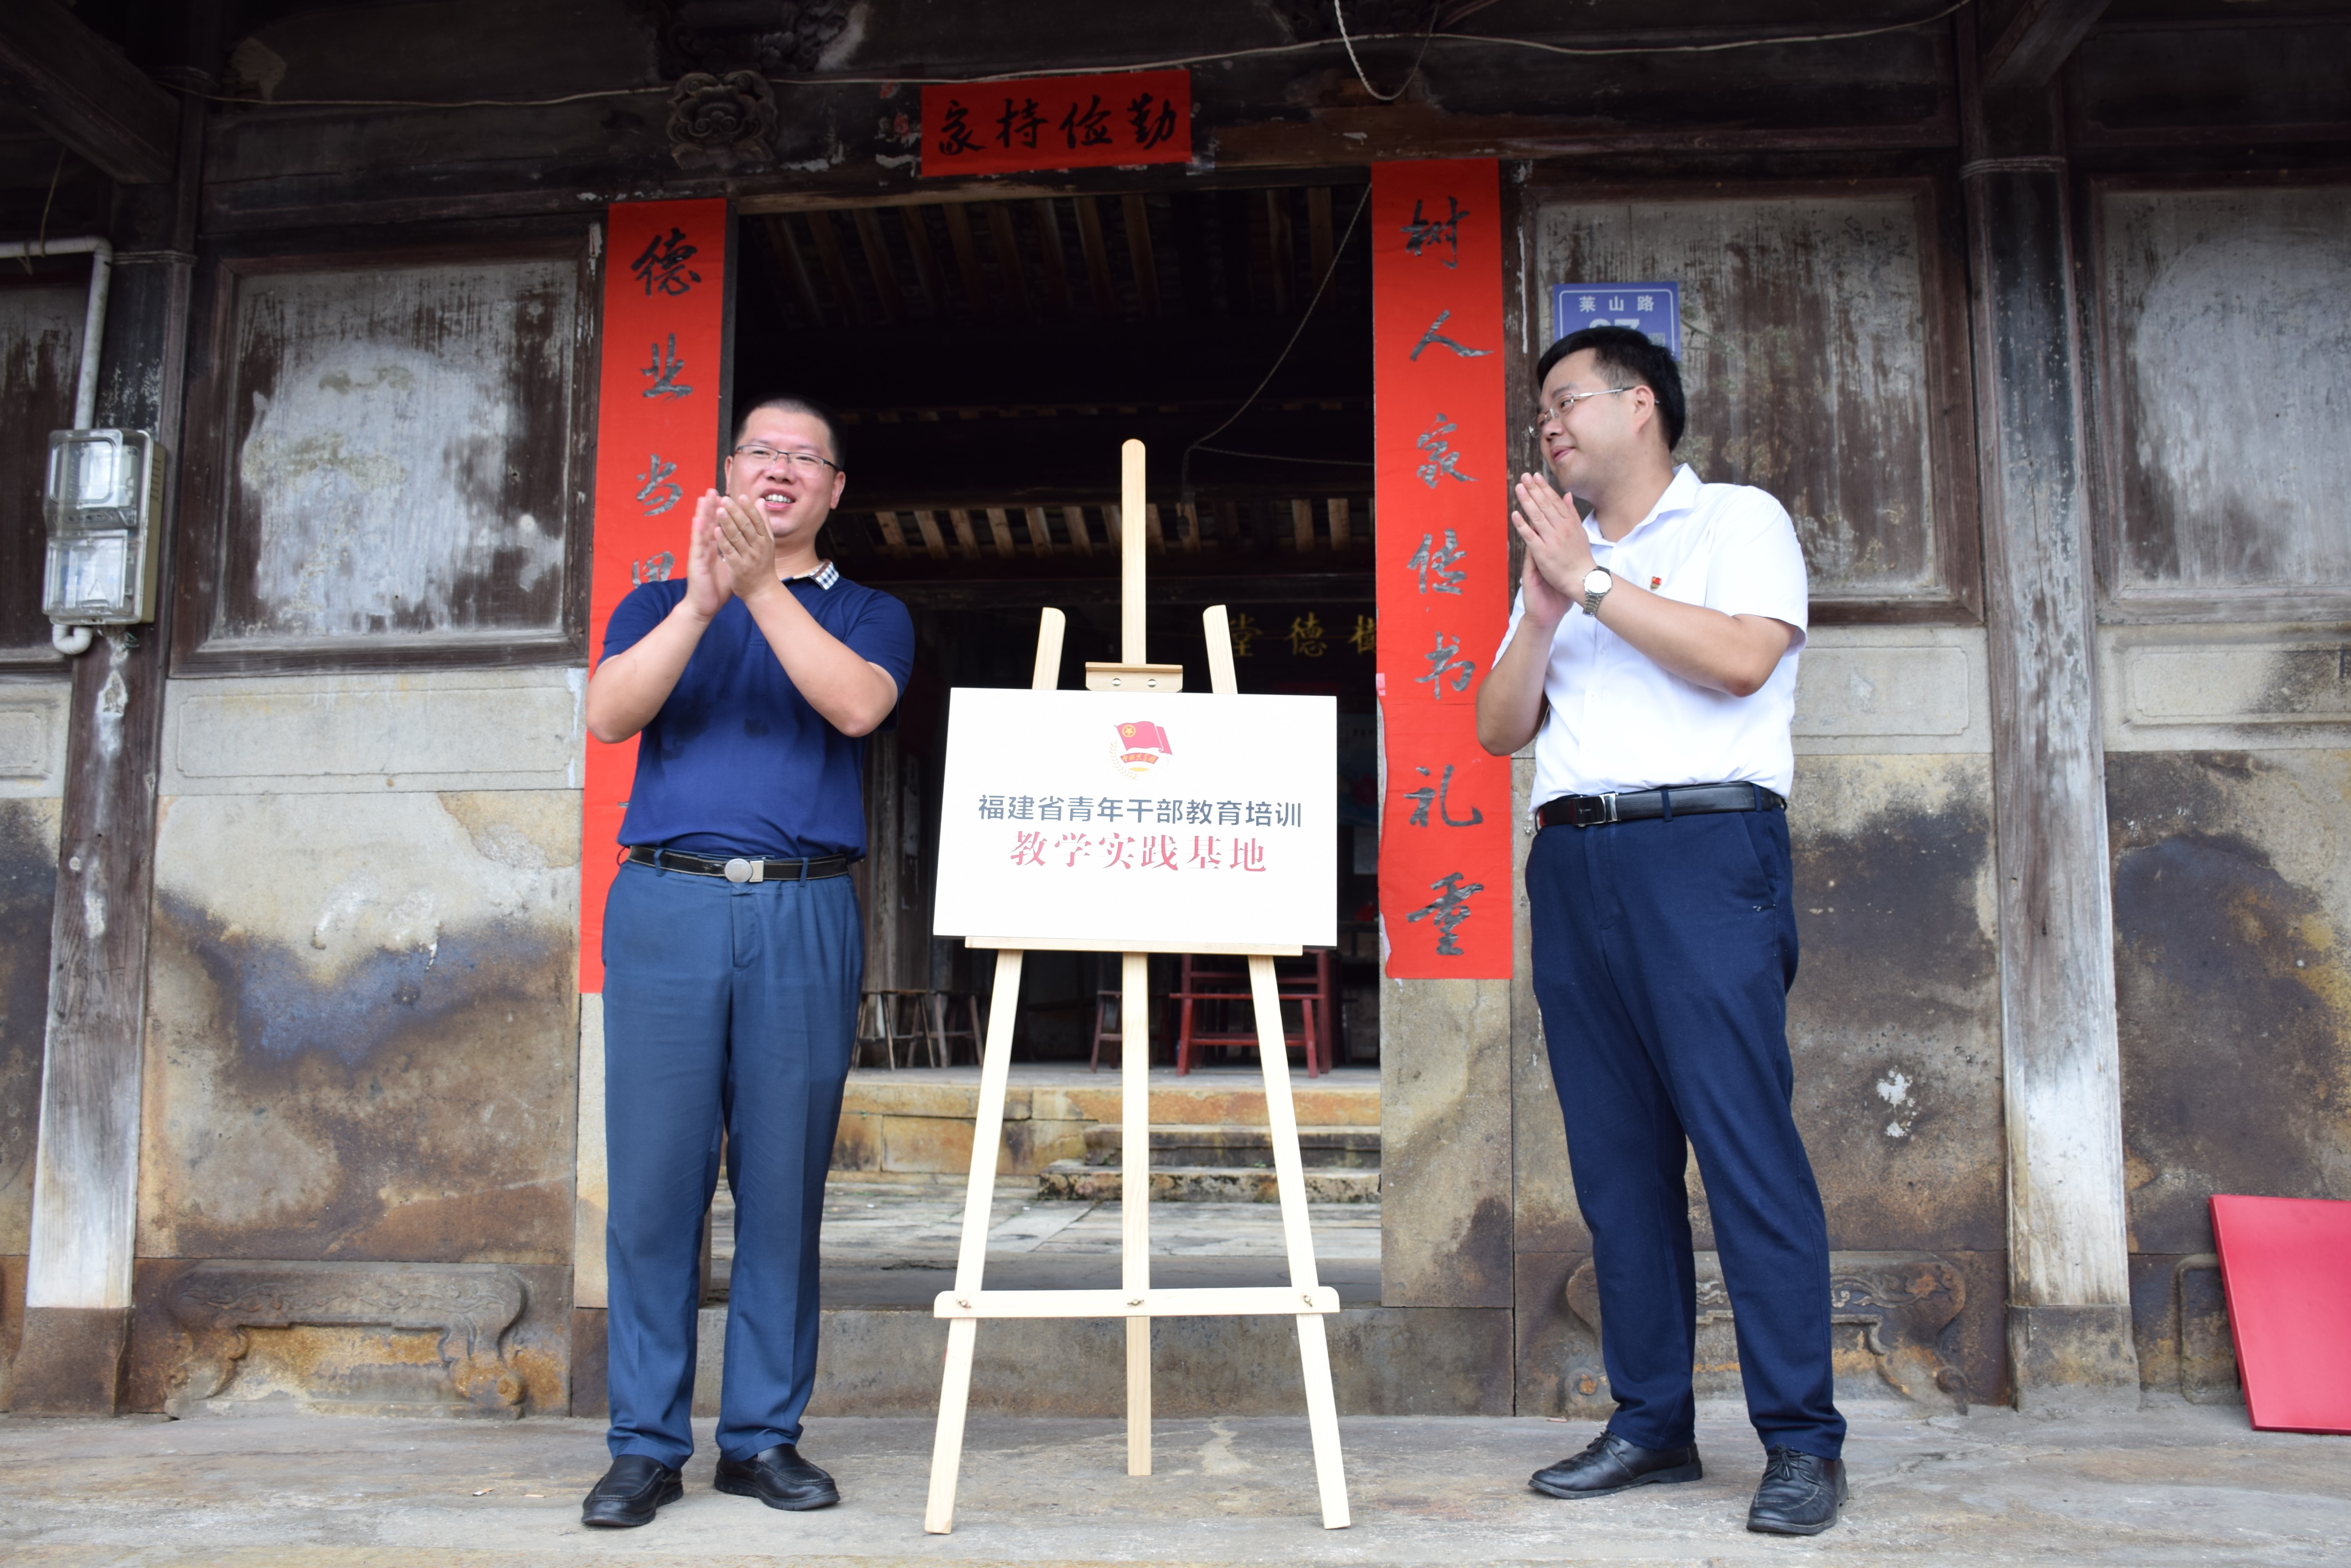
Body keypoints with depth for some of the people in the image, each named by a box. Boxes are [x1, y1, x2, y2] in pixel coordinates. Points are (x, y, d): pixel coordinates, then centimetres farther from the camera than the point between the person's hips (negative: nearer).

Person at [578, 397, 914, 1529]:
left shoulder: (868, 616, 15)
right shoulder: (659, 604, 18)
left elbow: (856, 706, -8)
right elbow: (607, 716, -2)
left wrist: (763, 590, -15)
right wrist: (701, 601, -13)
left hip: (805, 916, 0)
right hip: (667, 902, 0)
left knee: (783, 1183, 2)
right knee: (655, 1179, -1)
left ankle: (763, 1434, 13)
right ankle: (646, 1444, 9)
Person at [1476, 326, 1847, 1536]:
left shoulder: (1738, 520, 7)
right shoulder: (1559, 558, 24)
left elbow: (1741, 659, -12)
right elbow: (1500, 729, 16)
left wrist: (1593, 585, -8)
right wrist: (1542, 614, 1)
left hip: (1701, 855, -6)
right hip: (1572, 865, 6)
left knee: (1746, 1146, -9)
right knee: (1617, 1158, 5)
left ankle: (1802, 1442, -3)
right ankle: (1652, 1424, 13)